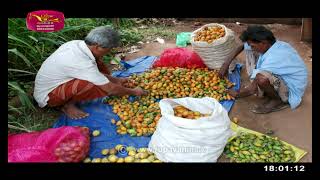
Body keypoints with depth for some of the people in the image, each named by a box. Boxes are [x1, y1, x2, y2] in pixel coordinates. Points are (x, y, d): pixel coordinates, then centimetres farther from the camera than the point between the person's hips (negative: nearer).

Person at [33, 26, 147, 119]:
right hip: (47, 96, -8)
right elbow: (111, 89, -24)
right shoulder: (83, 64, -33)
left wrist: (113, 79, 7)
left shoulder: (76, 44, -10)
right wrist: (134, 92, -9)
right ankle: (68, 104, -7)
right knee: (98, 86, -31)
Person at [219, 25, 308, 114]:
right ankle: (267, 91, 6)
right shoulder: (273, 44, -9)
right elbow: (243, 46, 7)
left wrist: (236, 94, -6)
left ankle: (278, 100, -8)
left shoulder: (272, 60, -34)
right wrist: (227, 62, 0)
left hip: (291, 89, -9)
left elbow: (252, 90, -26)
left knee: (261, 78, -41)